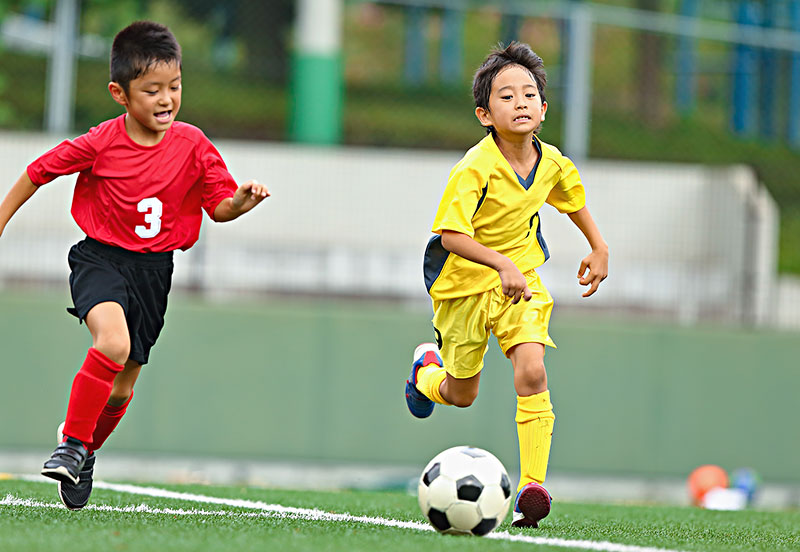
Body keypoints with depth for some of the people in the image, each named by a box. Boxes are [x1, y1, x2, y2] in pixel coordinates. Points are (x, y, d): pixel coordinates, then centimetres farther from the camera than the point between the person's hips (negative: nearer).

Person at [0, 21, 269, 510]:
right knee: (113, 343, -32)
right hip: (100, 258, -3)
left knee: (122, 387, 10)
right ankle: (72, 443, -16)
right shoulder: (100, 144, -14)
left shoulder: (193, 147, -7)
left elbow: (219, 207, 0)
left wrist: (242, 201, -23)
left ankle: (86, 453, 40)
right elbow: (40, 172, 0)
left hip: (154, 269, 3)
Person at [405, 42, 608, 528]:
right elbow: (452, 234, -32)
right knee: (462, 395, 12)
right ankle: (428, 371, 50)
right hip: (466, 283, -3)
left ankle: (533, 486, -17)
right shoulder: (476, 169, -26)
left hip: (521, 279, 3)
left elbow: (572, 197, 16)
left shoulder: (552, 163, -8)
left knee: (532, 373, -18)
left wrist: (598, 247, 18)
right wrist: (501, 264, -43)